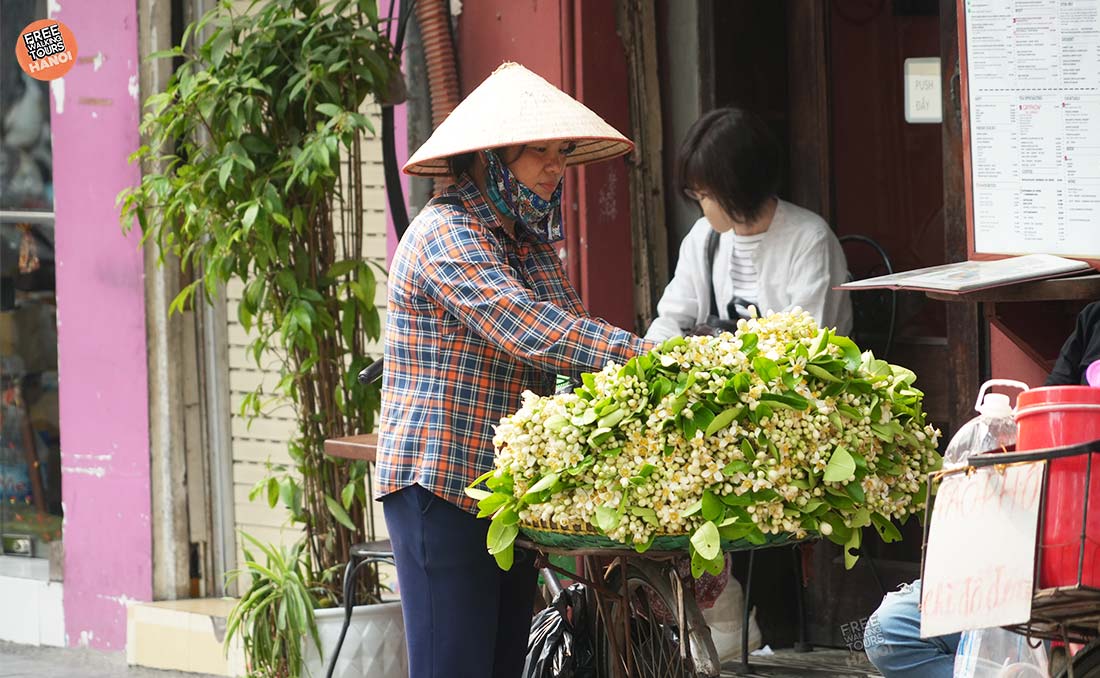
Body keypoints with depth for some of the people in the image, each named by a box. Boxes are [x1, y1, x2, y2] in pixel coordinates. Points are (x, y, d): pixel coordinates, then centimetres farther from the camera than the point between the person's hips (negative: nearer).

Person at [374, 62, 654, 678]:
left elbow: (573, 329, 8)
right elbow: (530, 333, -25)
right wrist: (648, 354, -30)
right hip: (442, 486, -9)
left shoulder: (533, 241, 17)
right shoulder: (446, 234, -13)